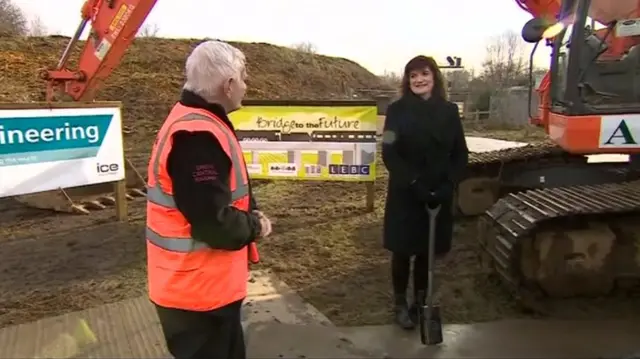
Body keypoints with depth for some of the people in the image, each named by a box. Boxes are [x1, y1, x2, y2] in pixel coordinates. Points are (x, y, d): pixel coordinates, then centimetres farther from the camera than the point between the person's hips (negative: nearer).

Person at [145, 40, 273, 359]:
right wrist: (256, 225, -11)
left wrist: (250, 214, 0)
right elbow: (215, 223, -29)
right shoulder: (196, 135, -27)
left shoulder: (197, 122, 8)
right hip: (197, 289, -10)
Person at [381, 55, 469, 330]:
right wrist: (414, 183, -20)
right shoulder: (398, 110, -4)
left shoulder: (449, 111, 3)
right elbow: (389, 154, -11)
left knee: (427, 251, 12)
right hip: (405, 193, -2)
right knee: (403, 250, 6)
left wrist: (448, 184, -12)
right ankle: (400, 304, 24)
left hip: (438, 193, 2)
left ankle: (420, 302, 29)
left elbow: (460, 154, 3)